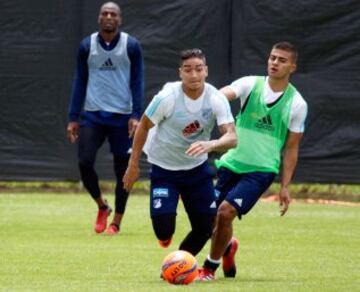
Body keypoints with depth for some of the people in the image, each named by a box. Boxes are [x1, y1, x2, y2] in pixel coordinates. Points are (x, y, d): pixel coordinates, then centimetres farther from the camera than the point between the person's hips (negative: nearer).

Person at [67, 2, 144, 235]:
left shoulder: (131, 46, -2)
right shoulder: (87, 46, 4)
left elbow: (137, 82, -1)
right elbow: (80, 82, 8)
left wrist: (136, 115, -10)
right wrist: (73, 118, 4)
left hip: (122, 117, -1)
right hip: (92, 115, 1)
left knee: (122, 170, 2)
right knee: (85, 162, -13)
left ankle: (116, 223, 14)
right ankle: (102, 206, 12)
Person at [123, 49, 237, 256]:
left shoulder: (217, 99, -17)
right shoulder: (167, 97, -22)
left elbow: (232, 137, -27)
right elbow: (144, 126, -8)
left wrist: (210, 145, -48)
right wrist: (133, 165, -6)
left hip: (197, 167, 3)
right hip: (164, 168, -3)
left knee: (206, 227, 2)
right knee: (164, 229, -16)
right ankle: (165, 233, 24)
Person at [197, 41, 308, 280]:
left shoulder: (297, 104, -2)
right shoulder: (251, 84, -1)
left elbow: (291, 148, 3)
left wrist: (285, 186, -1)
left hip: (261, 169, -3)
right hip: (231, 162, 3)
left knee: (226, 211, -19)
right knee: (214, 216, 7)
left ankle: (210, 267, 1)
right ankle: (228, 247, 43)